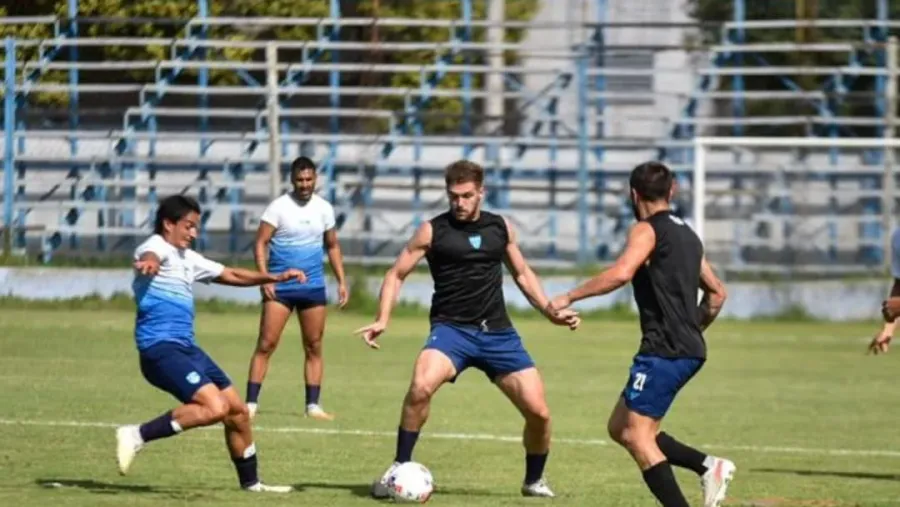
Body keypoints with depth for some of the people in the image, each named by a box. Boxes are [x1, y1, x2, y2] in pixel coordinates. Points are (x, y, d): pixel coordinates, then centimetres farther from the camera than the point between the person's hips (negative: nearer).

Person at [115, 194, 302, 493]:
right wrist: (148, 264, -59)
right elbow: (151, 258, -34)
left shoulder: (187, 258, 22)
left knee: (238, 411, 13)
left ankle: (250, 482, 27)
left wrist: (276, 277, 35)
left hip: (186, 347, 10)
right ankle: (137, 436, -22)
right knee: (215, 407, -25)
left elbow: (231, 275, 36)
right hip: (160, 348, -10)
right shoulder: (157, 248, -7)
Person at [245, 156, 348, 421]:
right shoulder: (278, 207, -6)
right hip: (280, 287, -4)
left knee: (314, 347, 4)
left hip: (313, 287, 4)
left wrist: (341, 281, 10)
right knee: (266, 344, -7)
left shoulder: (324, 209, 7)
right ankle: (251, 403, -6)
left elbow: (332, 246, 17)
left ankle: (313, 405, 10)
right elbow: (261, 243, -8)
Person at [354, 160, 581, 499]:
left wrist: (551, 312, 13)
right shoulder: (433, 231, -1)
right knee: (420, 387, -33)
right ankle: (400, 468, -17)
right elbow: (396, 274, 5)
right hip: (452, 329, -3)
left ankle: (534, 481, 24)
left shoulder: (501, 228, 9)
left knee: (539, 412, -3)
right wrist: (382, 320, -8)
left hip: (497, 333, 3)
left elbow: (522, 274, 23)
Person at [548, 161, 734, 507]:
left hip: (663, 350, -9)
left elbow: (621, 273, -25)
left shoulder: (647, 230, -7)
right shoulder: (686, 235, 20)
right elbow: (717, 293, 27)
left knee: (636, 436, -9)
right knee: (620, 427, 14)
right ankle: (709, 467, 5)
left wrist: (570, 297, -19)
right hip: (688, 351, 9)